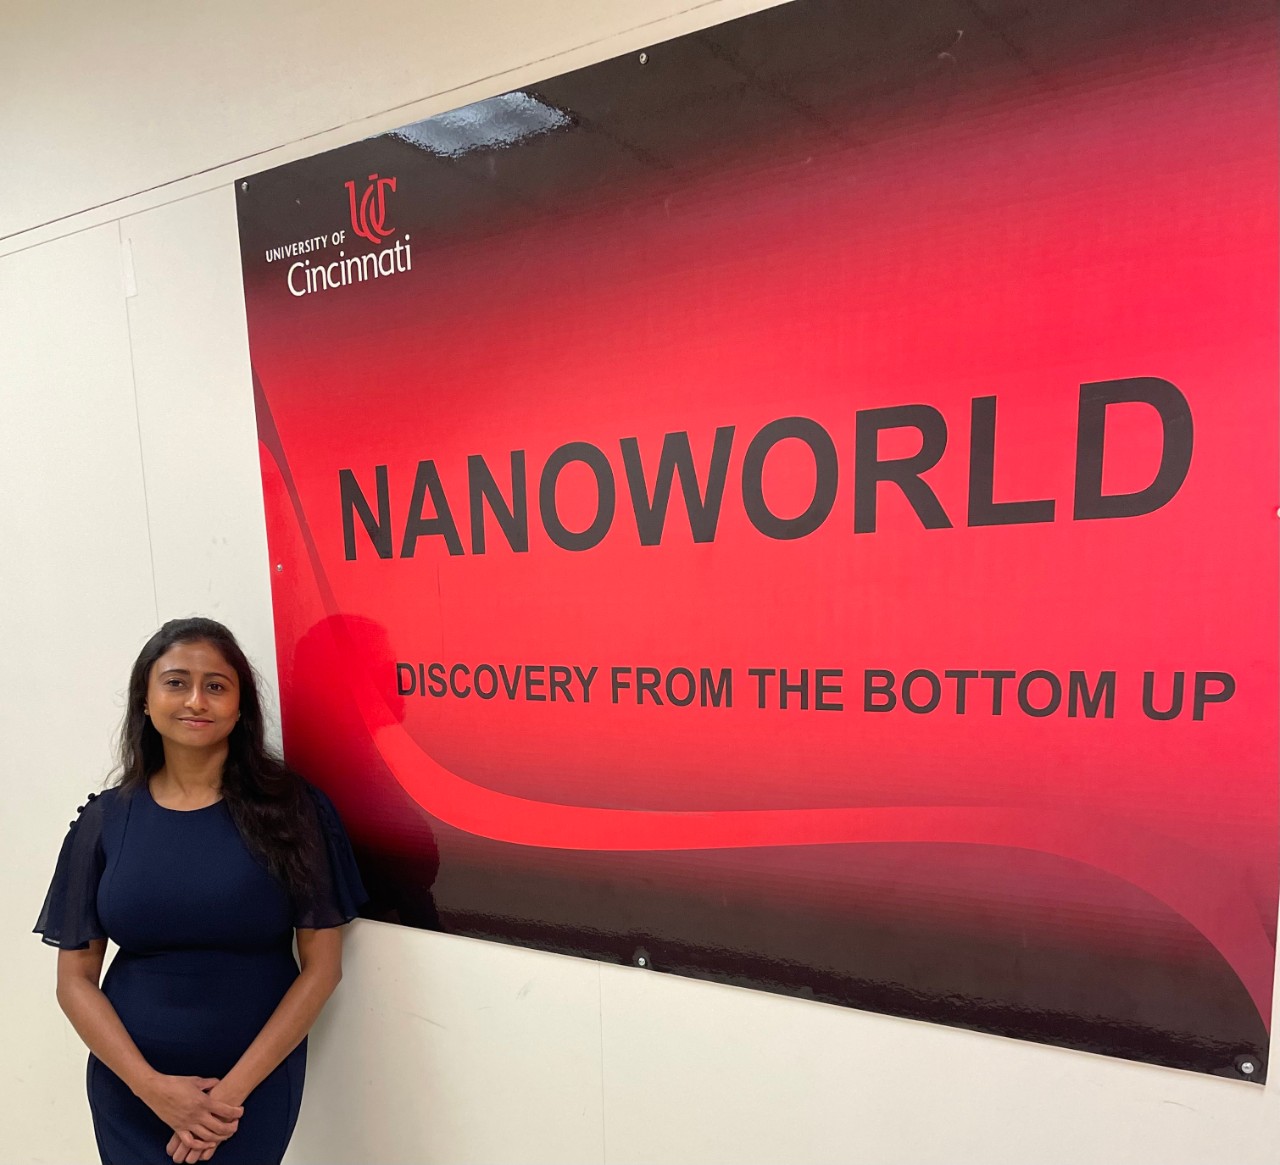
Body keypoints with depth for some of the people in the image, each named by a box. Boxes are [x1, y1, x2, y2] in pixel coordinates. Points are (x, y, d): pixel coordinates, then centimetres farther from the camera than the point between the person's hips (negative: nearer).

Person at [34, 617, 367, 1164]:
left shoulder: (291, 807, -10)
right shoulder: (105, 819, -2)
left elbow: (322, 965, -8)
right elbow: (75, 978, 0)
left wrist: (234, 1088, -12)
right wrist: (151, 1084, -10)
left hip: (259, 1081, -1)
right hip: (129, 1086, 2)